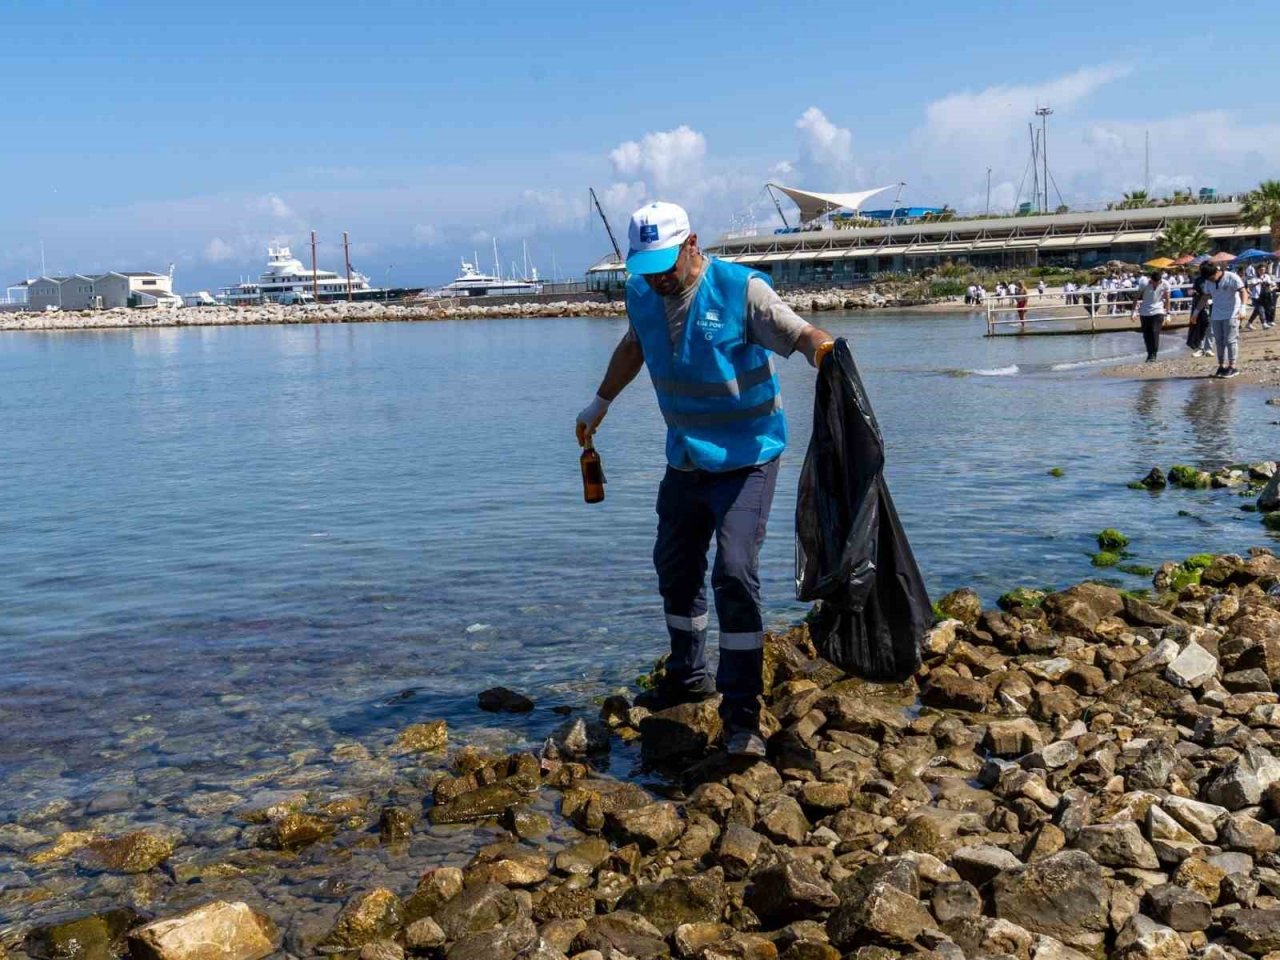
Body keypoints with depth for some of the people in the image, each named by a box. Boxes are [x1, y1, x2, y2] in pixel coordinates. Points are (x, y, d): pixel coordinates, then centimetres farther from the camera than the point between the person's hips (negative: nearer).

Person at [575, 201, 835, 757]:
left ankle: (741, 715, -10)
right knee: (675, 567, 16)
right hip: (684, 459, 7)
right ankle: (687, 676, 37)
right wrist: (601, 402, 29)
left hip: (745, 459, -6)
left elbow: (802, 336, -23)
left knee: (735, 575, -17)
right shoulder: (641, 296, 1)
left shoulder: (741, 290, -18)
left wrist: (825, 351, -46)